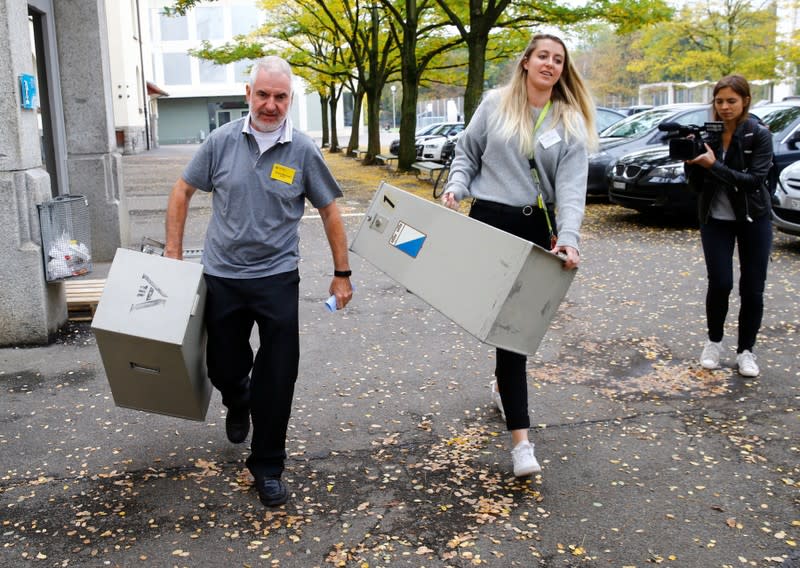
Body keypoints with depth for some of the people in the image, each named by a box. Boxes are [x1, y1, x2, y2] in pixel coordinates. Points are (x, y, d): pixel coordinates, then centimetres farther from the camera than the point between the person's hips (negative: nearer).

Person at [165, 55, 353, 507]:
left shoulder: (303, 151, -5)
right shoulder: (223, 141, -2)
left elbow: (330, 211, 2)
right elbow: (183, 191, 7)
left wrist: (342, 274, 2)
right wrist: (174, 254, 4)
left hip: (277, 277, -1)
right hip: (222, 275, 2)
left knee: (277, 378, 0)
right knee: (223, 366, 13)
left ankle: (268, 466, 17)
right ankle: (237, 405, 50)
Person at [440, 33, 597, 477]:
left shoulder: (570, 121, 1)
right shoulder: (495, 104, 2)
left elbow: (572, 185, -9)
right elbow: (467, 153, 10)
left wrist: (568, 236, -23)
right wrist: (455, 187, -9)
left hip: (537, 226, 2)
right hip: (490, 222, -2)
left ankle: (503, 383, 44)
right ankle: (520, 436, -5)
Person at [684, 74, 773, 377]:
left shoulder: (759, 135, -9)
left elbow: (754, 180, -20)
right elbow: (697, 185, -1)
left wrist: (714, 165, -28)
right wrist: (693, 164, -20)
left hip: (753, 218, -1)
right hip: (715, 218, 1)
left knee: (752, 289, 2)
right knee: (720, 283, -7)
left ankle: (745, 350, 16)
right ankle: (714, 342, 15)